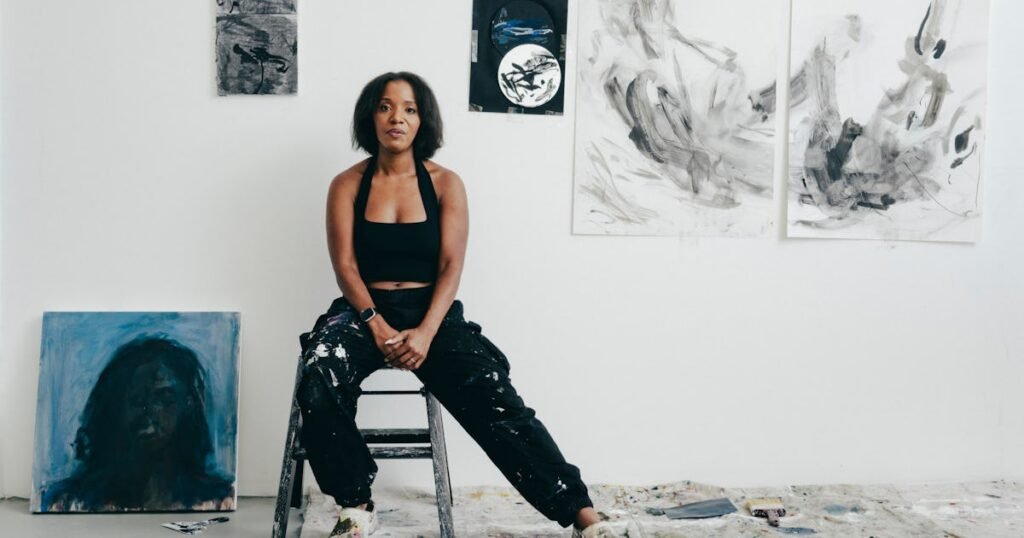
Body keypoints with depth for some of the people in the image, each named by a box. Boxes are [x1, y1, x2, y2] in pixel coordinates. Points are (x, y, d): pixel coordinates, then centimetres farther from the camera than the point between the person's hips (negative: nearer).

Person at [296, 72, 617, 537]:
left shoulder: (445, 184, 5)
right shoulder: (347, 185, 6)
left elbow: (451, 267, -3)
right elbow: (345, 265, -3)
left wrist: (426, 332, -20)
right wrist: (375, 324, -21)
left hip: (431, 312, 0)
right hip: (364, 310, 1)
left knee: (491, 395, -23)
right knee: (319, 380, -32)